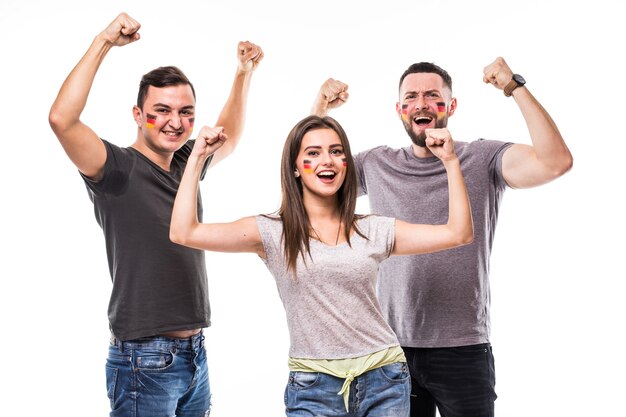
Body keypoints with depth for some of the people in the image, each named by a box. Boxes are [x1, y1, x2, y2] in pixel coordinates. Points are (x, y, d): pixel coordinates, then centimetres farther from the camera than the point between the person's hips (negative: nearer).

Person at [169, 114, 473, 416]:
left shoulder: (374, 231, 6)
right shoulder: (272, 233, -1)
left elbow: (458, 233, 3)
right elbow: (184, 233, -10)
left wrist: (450, 161, 0)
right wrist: (197, 158, -8)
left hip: (383, 381, 2)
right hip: (312, 387, -2)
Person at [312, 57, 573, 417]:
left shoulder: (483, 160, -3)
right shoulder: (376, 165, 7)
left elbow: (556, 162, -18)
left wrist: (515, 87, -18)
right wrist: (320, 110, 2)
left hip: (463, 350, -2)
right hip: (392, 348, 3)